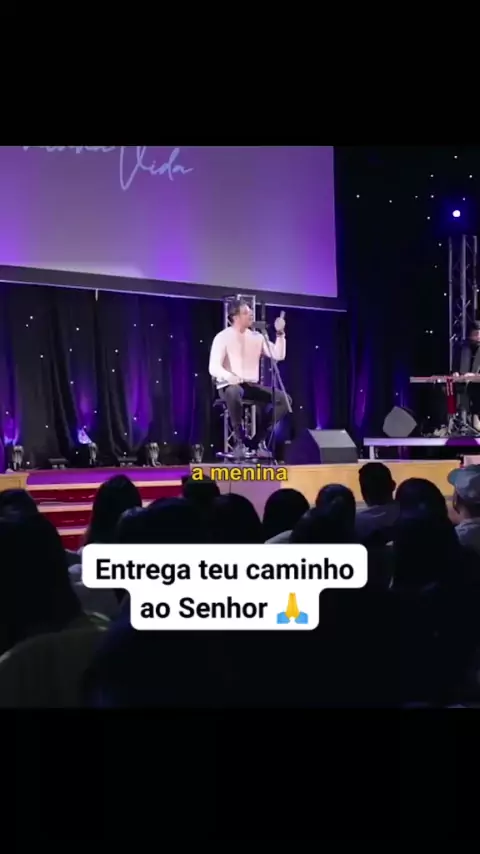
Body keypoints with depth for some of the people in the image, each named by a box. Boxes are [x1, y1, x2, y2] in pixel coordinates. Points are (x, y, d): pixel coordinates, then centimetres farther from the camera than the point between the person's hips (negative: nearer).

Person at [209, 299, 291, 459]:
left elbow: (279, 356, 3)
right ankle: (239, 440, -23)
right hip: (229, 385, -5)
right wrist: (230, 377, -36)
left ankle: (259, 439, -4)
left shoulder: (256, 337, 9)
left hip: (252, 385, 5)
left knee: (284, 399, -15)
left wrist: (280, 333, -9)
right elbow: (214, 368, -16)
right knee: (234, 393, -42)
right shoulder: (223, 337, -7)